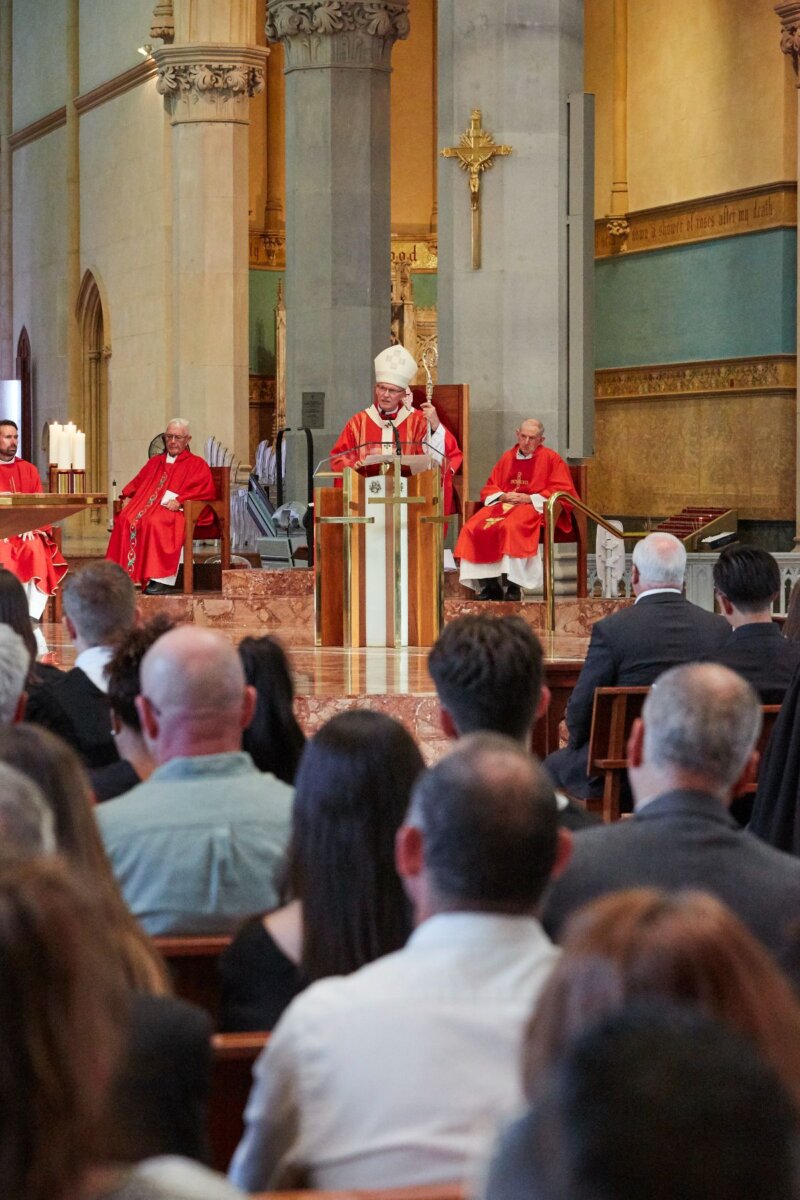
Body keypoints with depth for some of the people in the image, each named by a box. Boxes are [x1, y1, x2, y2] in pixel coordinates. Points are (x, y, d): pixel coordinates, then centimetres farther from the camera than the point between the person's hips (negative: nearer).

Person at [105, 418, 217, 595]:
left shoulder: (197, 464, 11)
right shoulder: (155, 462, 29)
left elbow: (206, 489, -5)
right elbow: (138, 482, 27)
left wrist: (180, 500, -20)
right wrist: (127, 496, 4)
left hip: (174, 510, -5)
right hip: (148, 505, 5)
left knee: (154, 522, -38)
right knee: (124, 520, -26)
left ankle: (162, 579, -38)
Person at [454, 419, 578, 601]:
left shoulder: (551, 458, 3)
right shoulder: (508, 457, 18)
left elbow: (563, 491, -5)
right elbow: (489, 488, 21)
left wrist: (530, 498, -13)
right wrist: (502, 496, -3)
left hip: (536, 509, -5)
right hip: (504, 505, 6)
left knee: (511, 527, -38)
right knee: (473, 528, -22)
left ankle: (514, 587, -31)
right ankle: (490, 585, -18)